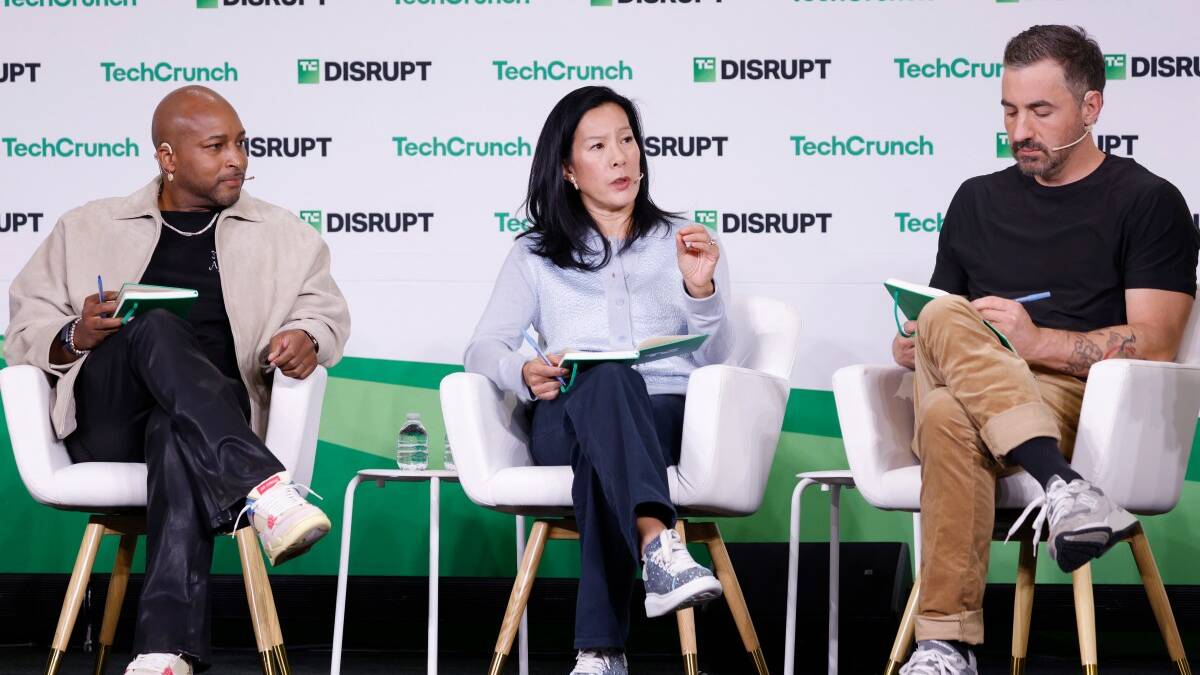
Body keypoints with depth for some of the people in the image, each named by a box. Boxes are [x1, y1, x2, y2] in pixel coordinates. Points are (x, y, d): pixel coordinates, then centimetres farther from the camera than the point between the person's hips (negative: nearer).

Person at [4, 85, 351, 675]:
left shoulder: (284, 237, 22)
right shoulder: (87, 229, 21)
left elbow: (325, 312, 16)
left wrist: (307, 337, -9)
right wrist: (77, 336, -7)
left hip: (222, 417, 0)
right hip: (106, 427, 0)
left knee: (178, 438, -39)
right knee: (155, 329, -33)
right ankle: (263, 489, -50)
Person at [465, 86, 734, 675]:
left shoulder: (683, 243, 21)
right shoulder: (535, 255, 22)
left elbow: (715, 361, 11)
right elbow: (482, 350, 11)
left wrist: (701, 291, -9)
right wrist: (525, 374, -13)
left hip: (669, 422, 0)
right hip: (568, 423, 0)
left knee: (600, 460, -38)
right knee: (608, 380, -39)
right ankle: (658, 545, -60)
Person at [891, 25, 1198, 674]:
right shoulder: (976, 200, 26)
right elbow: (934, 312, 29)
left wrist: (1040, 341, -18)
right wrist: (913, 346, 2)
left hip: (1078, 402, -4)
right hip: (964, 402, 4)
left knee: (949, 414, -39)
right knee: (943, 320, -36)